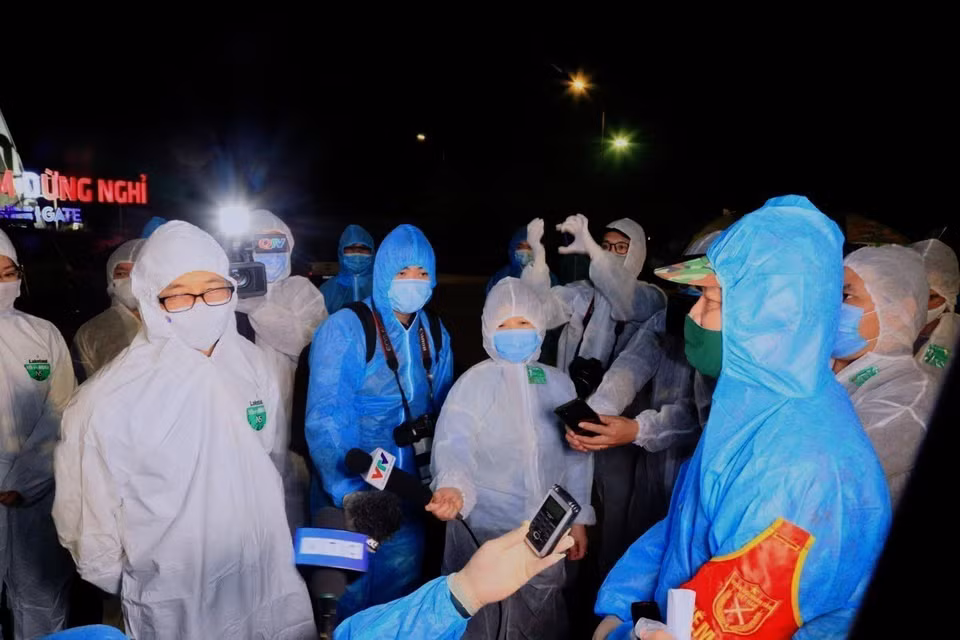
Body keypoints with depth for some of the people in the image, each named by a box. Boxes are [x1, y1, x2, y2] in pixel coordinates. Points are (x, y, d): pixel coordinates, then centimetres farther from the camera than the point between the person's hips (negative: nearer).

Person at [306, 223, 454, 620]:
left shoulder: (436, 335, 3)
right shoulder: (345, 328, -15)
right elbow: (324, 419, -21)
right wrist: (346, 490, -29)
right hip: (348, 493, -4)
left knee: (400, 586, 17)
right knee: (347, 595, 12)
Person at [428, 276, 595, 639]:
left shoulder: (559, 384, 1)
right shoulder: (473, 383, -10)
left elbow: (576, 455, 8)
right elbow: (454, 447, -20)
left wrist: (578, 517, 9)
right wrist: (452, 488, -40)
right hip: (483, 529, -3)